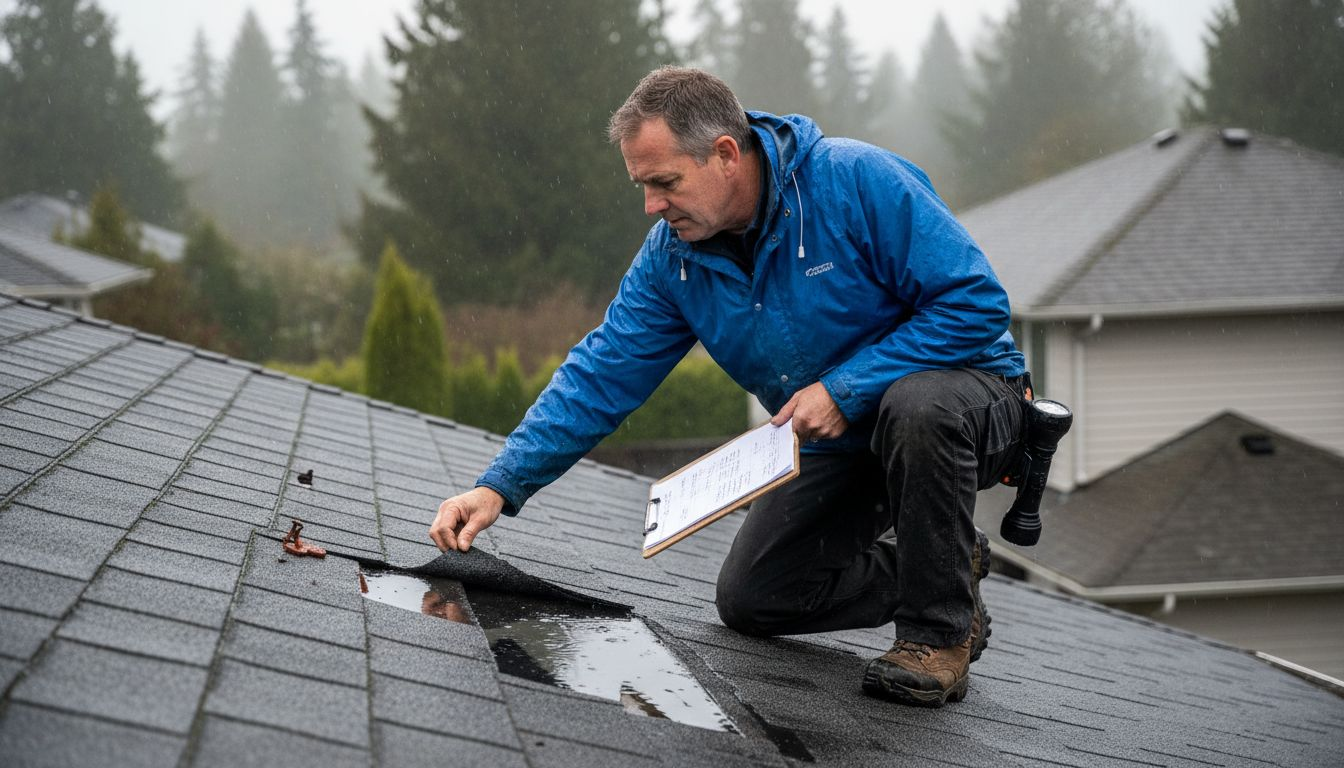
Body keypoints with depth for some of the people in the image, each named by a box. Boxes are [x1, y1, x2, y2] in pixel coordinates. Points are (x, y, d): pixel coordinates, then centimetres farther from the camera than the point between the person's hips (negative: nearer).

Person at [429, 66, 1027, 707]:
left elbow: (976, 303, -27)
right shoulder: (671, 256, -8)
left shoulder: (857, 180, -26)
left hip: (966, 394, -6)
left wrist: (846, 389, -30)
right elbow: (602, 376, -7)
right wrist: (500, 485, -18)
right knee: (750, 599, 0)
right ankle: (945, 566, 19)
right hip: (839, 444, 6)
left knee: (915, 405, -41)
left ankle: (941, 632, -18)